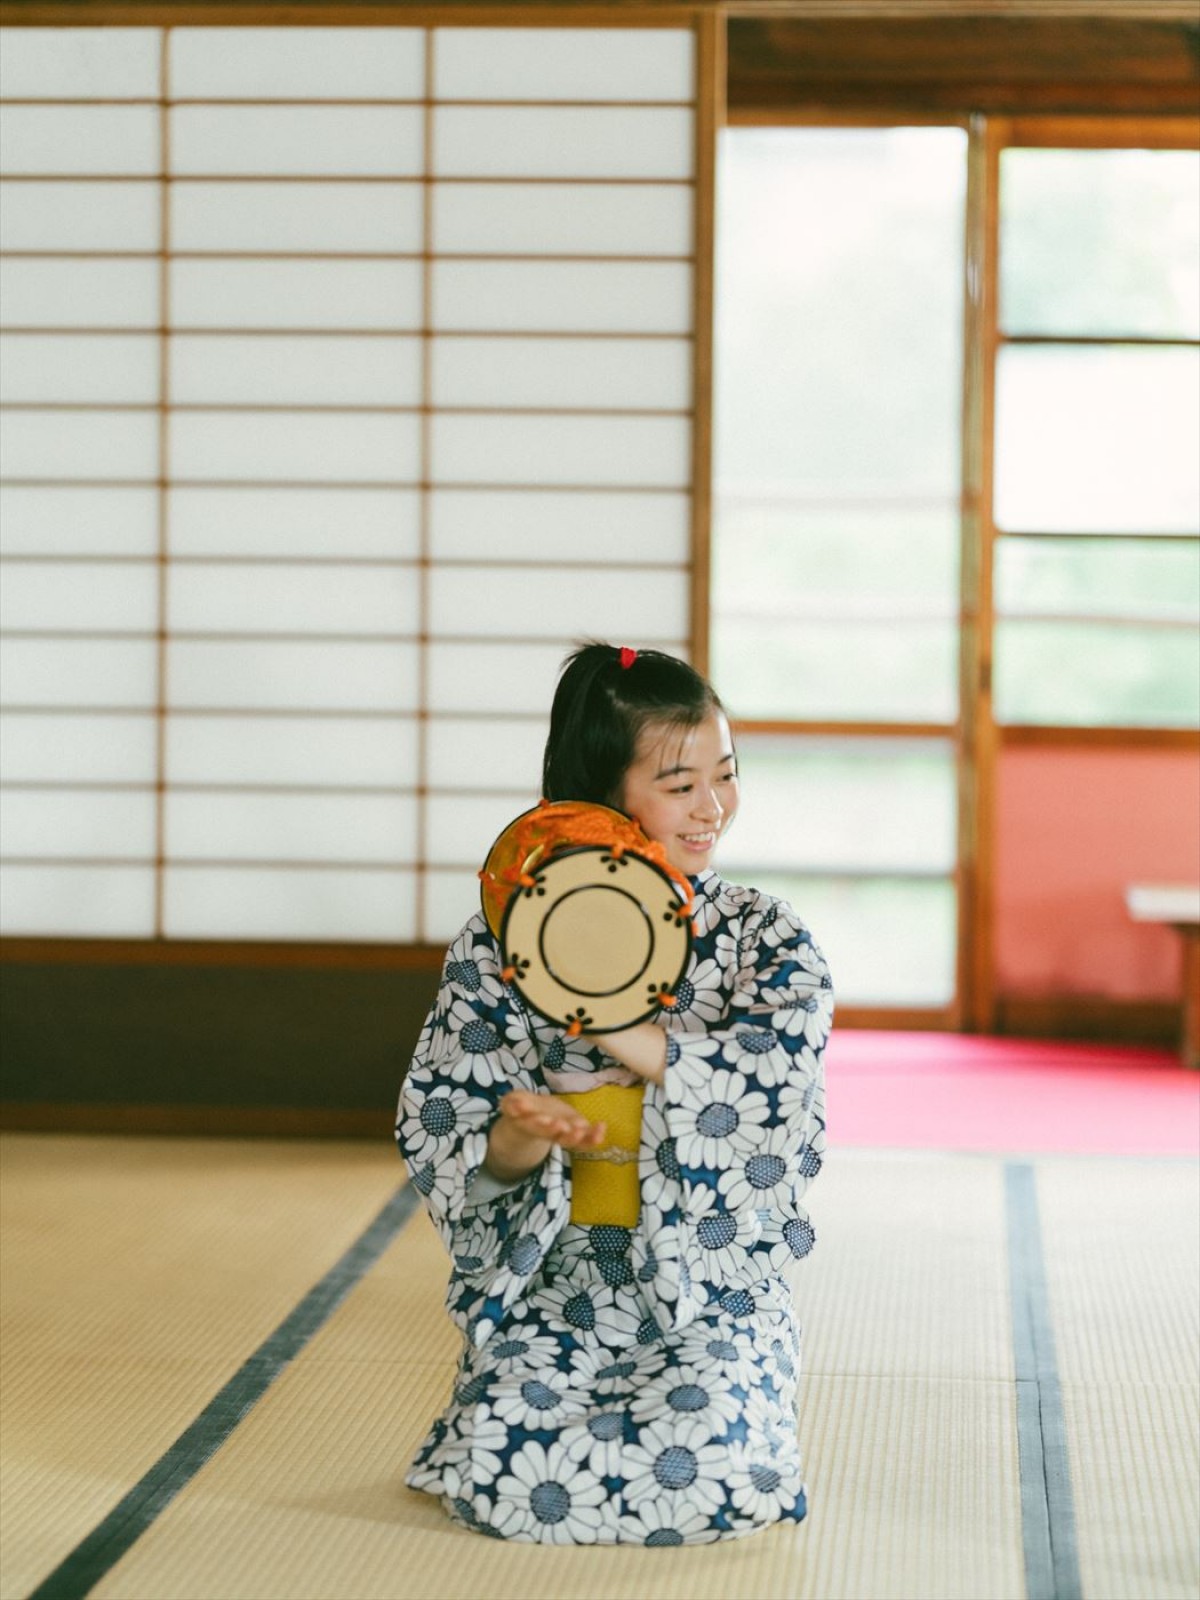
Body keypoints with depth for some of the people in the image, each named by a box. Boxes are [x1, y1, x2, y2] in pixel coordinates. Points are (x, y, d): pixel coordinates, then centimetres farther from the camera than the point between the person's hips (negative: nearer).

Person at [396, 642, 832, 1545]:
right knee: (501, 1475, -23)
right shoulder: (501, 943, 1)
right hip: (551, 1290, 0)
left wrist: (609, 1026, -22)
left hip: (715, 1296, 0)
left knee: (728, 1469, -27)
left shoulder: (763, 936, 2)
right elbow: (437, 1133, 0)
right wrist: (515, 1146, -23)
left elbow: (779, 1082, -17)